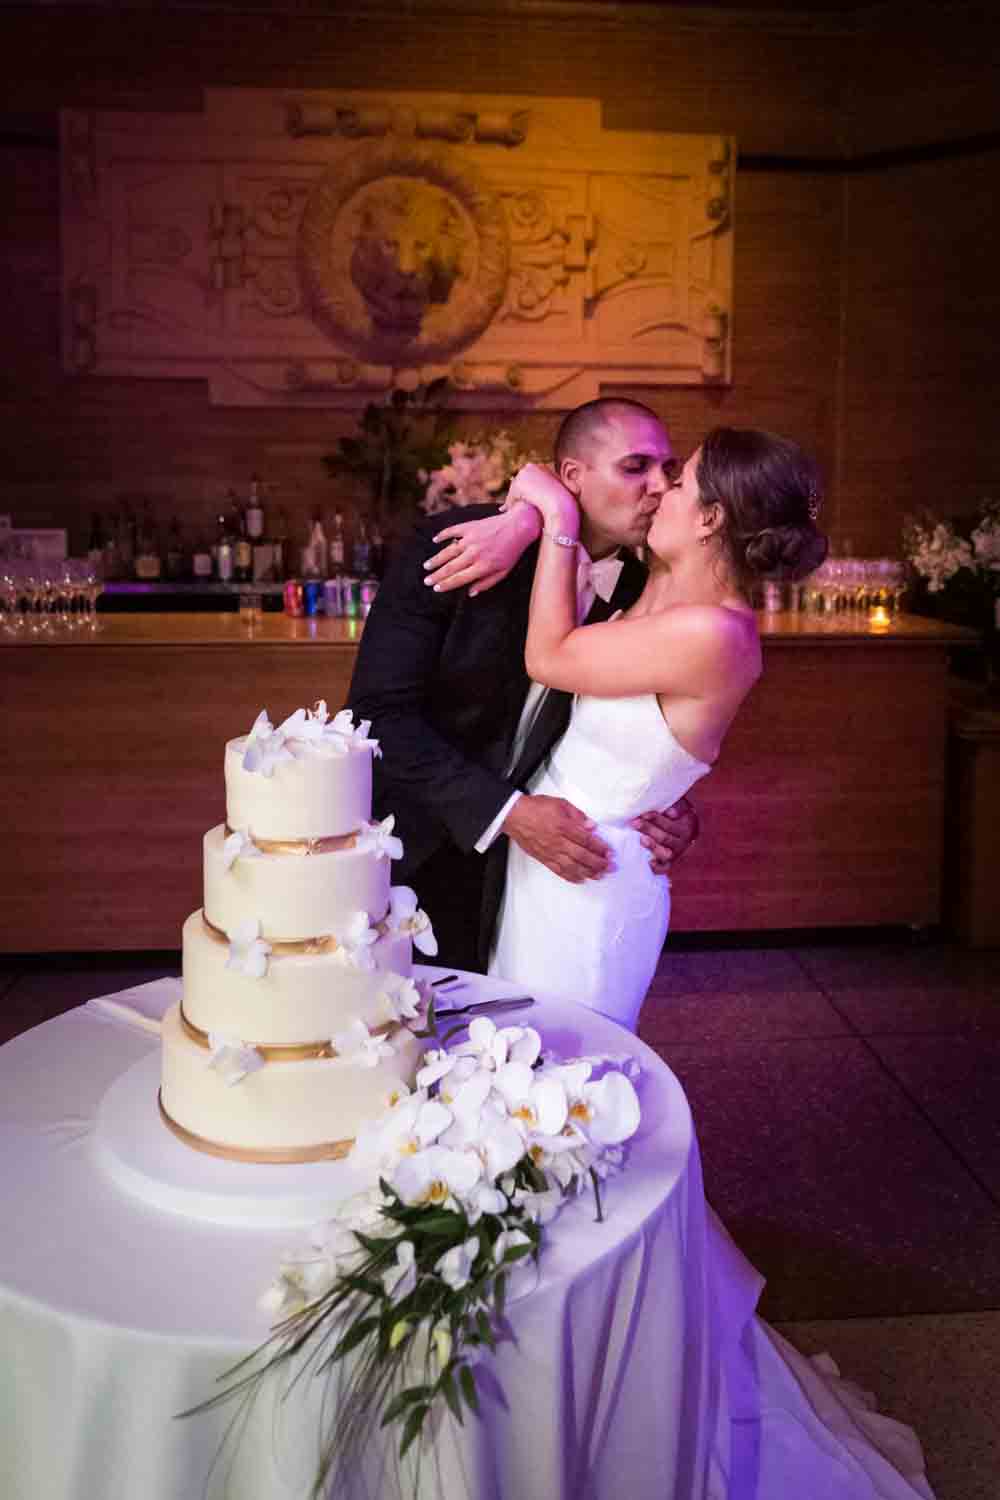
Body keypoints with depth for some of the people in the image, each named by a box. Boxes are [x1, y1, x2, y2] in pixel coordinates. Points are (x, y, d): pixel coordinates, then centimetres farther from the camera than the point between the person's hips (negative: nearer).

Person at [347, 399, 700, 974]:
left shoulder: (638, 591, -6)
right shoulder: (456, 546, -20)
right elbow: (380, 710, -23)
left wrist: (671, 810, -13)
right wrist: (505, 812, -29)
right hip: (400, 838, -3)